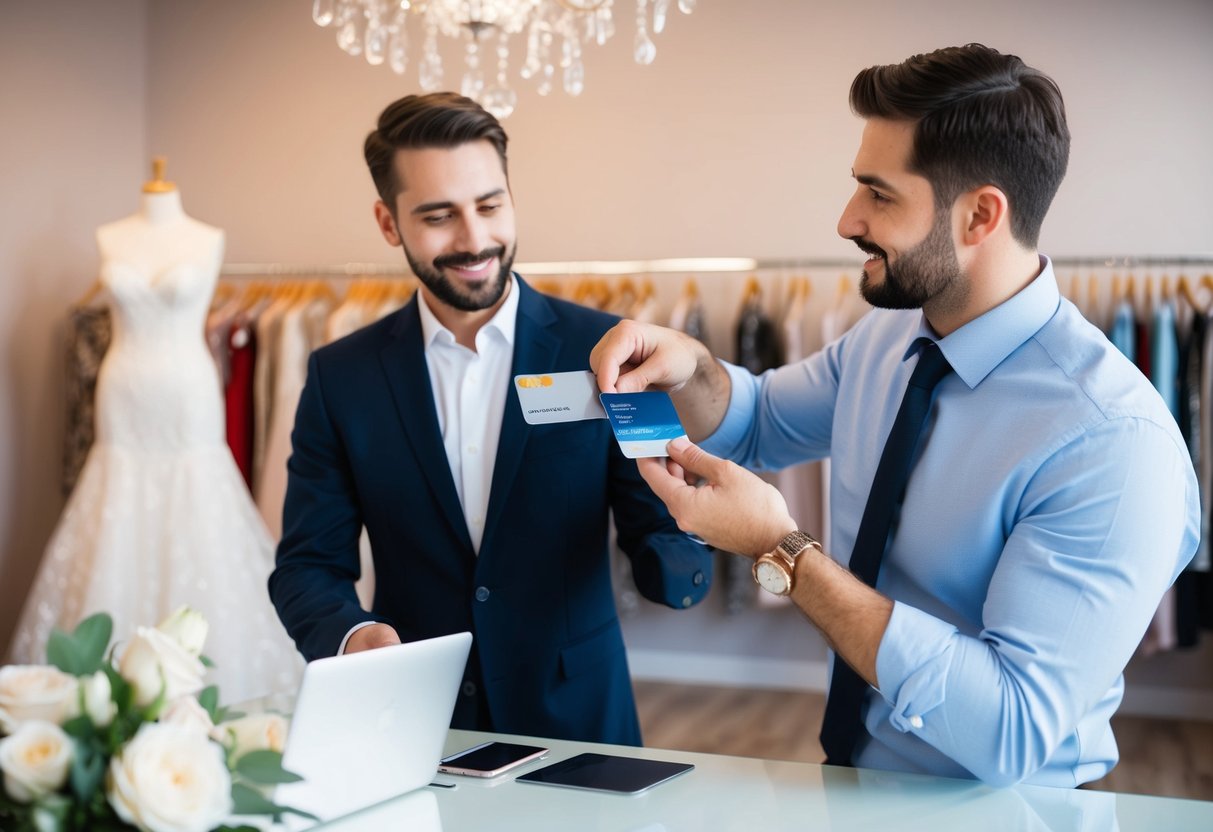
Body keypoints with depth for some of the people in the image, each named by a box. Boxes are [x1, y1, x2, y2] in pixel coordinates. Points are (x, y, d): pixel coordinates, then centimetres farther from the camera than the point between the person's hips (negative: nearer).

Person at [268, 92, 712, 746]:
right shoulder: (341, 378, 2)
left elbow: (675, 573, -3)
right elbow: (306, 567, 5)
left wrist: (674, 548, -26)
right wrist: (351, 634, -16)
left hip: (574, 720, 0)